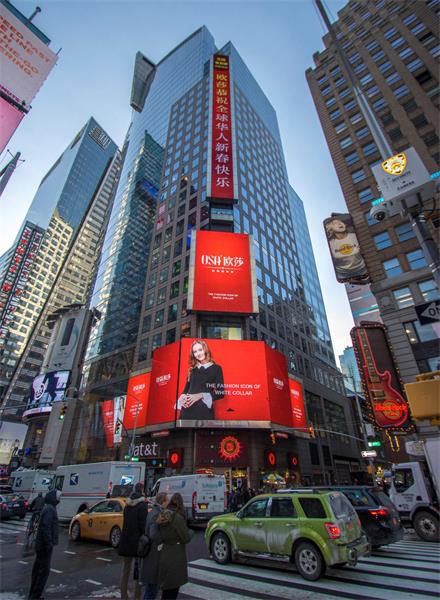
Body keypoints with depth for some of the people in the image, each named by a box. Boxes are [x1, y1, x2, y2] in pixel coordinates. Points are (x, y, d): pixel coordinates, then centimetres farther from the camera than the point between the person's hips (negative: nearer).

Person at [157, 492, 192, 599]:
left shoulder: (162, 516, -1)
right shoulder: (178, 518, -23)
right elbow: (186, 538, -16)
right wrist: (190, 532, 2)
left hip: (163, 553, 7)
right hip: (175, 555, -7)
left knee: (167, 587, 23)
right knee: (173, 587, 8)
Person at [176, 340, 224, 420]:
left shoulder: (216, 368, 1)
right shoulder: (192, 369, 13)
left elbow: (220, 393, -4)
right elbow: (186, 389, 16)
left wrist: (201, 395, -14)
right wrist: (182, 397, -6)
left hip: (204, 410, -3)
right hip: (187, 410, 4)